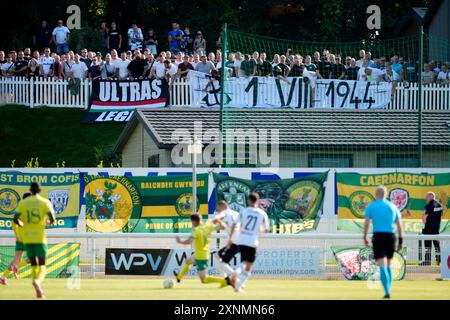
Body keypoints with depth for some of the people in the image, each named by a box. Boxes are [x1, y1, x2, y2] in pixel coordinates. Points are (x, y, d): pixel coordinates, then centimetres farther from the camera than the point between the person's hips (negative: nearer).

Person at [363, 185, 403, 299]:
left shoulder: (371, 207, 4)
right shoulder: (392, 207, 11)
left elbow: (366, 223, -7)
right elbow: (399, 225, 8)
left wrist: (365, 237, -2)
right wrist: (400, 241, 11)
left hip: (378, 236, -3)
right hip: (391, 236, 3)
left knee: (382, 266, -7)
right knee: (389, 265, 18)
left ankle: (387, 292, -19)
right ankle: (388, 290, 20)